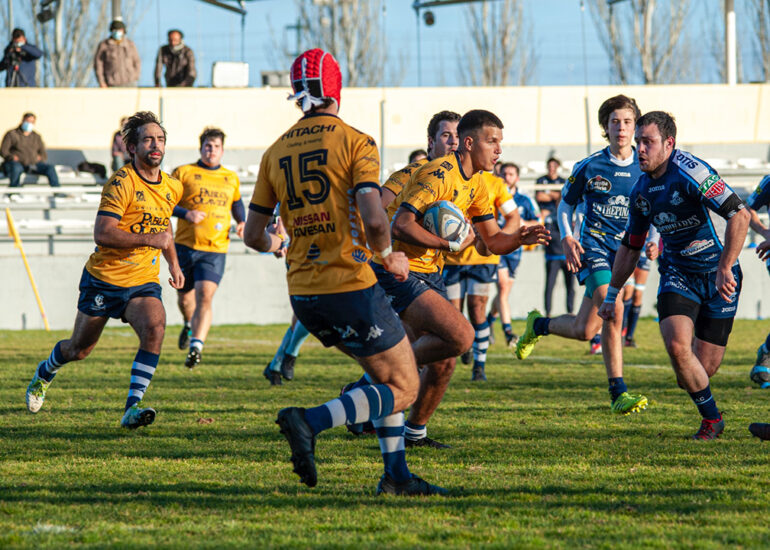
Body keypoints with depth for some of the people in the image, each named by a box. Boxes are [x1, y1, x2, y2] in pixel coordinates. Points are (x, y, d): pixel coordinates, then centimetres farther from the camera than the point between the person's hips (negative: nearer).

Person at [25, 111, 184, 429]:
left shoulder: (172, 188, 6)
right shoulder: (122, 183, -17)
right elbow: (102, 233, -25)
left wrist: (173, 263, 20)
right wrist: (149, 240, -28)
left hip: (143, 283, 4)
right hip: (104, 279, -4)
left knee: (155, 328, -27)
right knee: (79, 349, 11)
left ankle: (132, 407, -26)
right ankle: (45, 373, 46)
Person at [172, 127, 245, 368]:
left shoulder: (231, 178, 13)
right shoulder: (184, 173, 2)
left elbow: (237, 203, 32)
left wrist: (241, 222, 13)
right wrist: (187, 214, -16)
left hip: (216, 249, 0)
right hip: (185, 246, 0)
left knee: (205, 296, -18)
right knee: (184, 296, 14)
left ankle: (196, 346, -23)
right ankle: (190, 325, 47)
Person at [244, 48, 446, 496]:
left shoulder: (276, 152, 8)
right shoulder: (355, 143, -8)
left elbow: (255, 236, 11)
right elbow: (373, 219, -20)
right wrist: (389, 256, -1)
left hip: (302, 293, 7)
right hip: (350, 287, -7)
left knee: (390, 375, 22)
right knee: (403, 389, 3)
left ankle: (396, 474, 15)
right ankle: (310, 421, -17)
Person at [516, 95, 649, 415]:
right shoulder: (589, 167, 0)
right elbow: (565, 205, 12)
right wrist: (566, 239, -5)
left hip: (625, 250, 3)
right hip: (593, 245, -3)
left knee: (584, 331, -1)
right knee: (612, 310, -25)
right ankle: (617, 393, -20)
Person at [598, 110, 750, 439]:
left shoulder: (690, 172, -20)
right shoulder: (641, 190, 4)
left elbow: (739, 215, -26)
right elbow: (631, 246, 19)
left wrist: (725, 268, -31)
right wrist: (612, 295, 19)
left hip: (718, 277, -5)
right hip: (677, 273, 5)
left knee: (703, 369, -5)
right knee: (677, 346, -19)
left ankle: (711, 416, 32)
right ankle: (711, 418, 4)